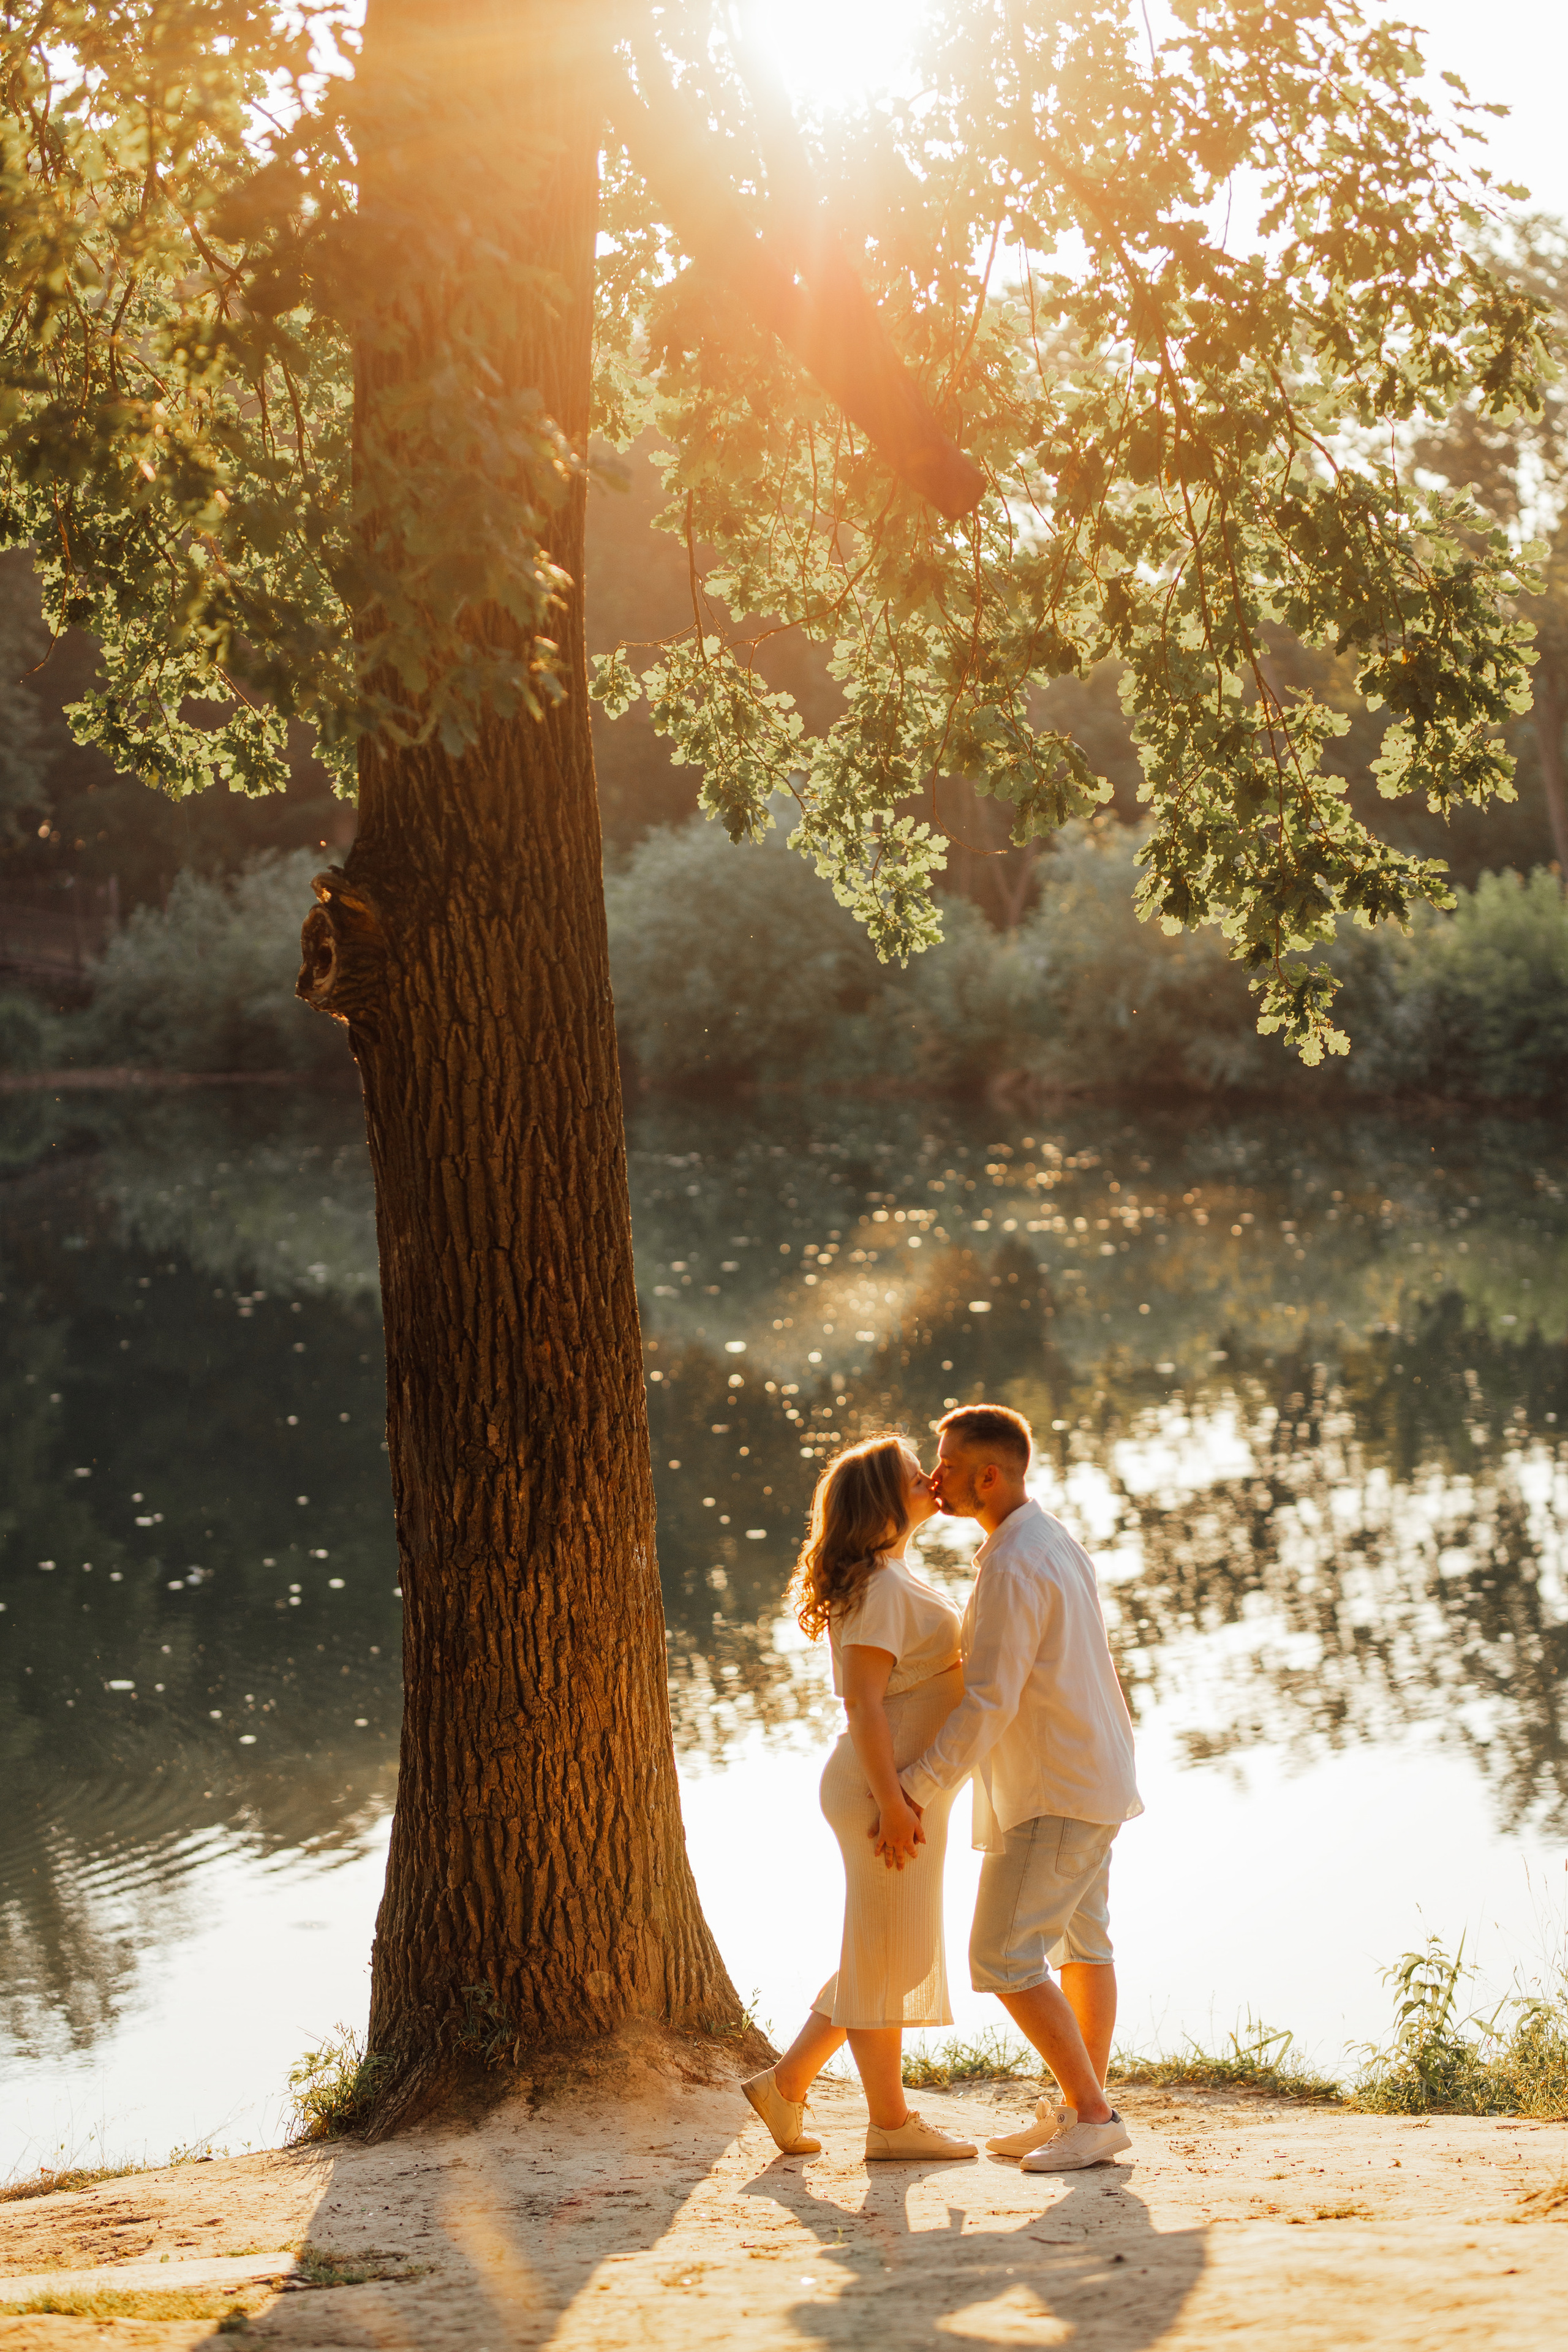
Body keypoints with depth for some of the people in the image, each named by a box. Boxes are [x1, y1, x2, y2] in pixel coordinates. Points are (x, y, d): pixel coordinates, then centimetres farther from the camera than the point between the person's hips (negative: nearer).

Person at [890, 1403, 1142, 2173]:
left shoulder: (1012, 1568, -22)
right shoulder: (1054, 1541, 10)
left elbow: (988, 1702, -25)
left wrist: (911, 1793, -21)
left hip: (1055, 1793, -11)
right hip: (1093, 1778, 11)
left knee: (1004, 1958, -8)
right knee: (1081, 1943, 14)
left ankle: (1091, 2114, -4)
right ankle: (1079, 2111, 21)